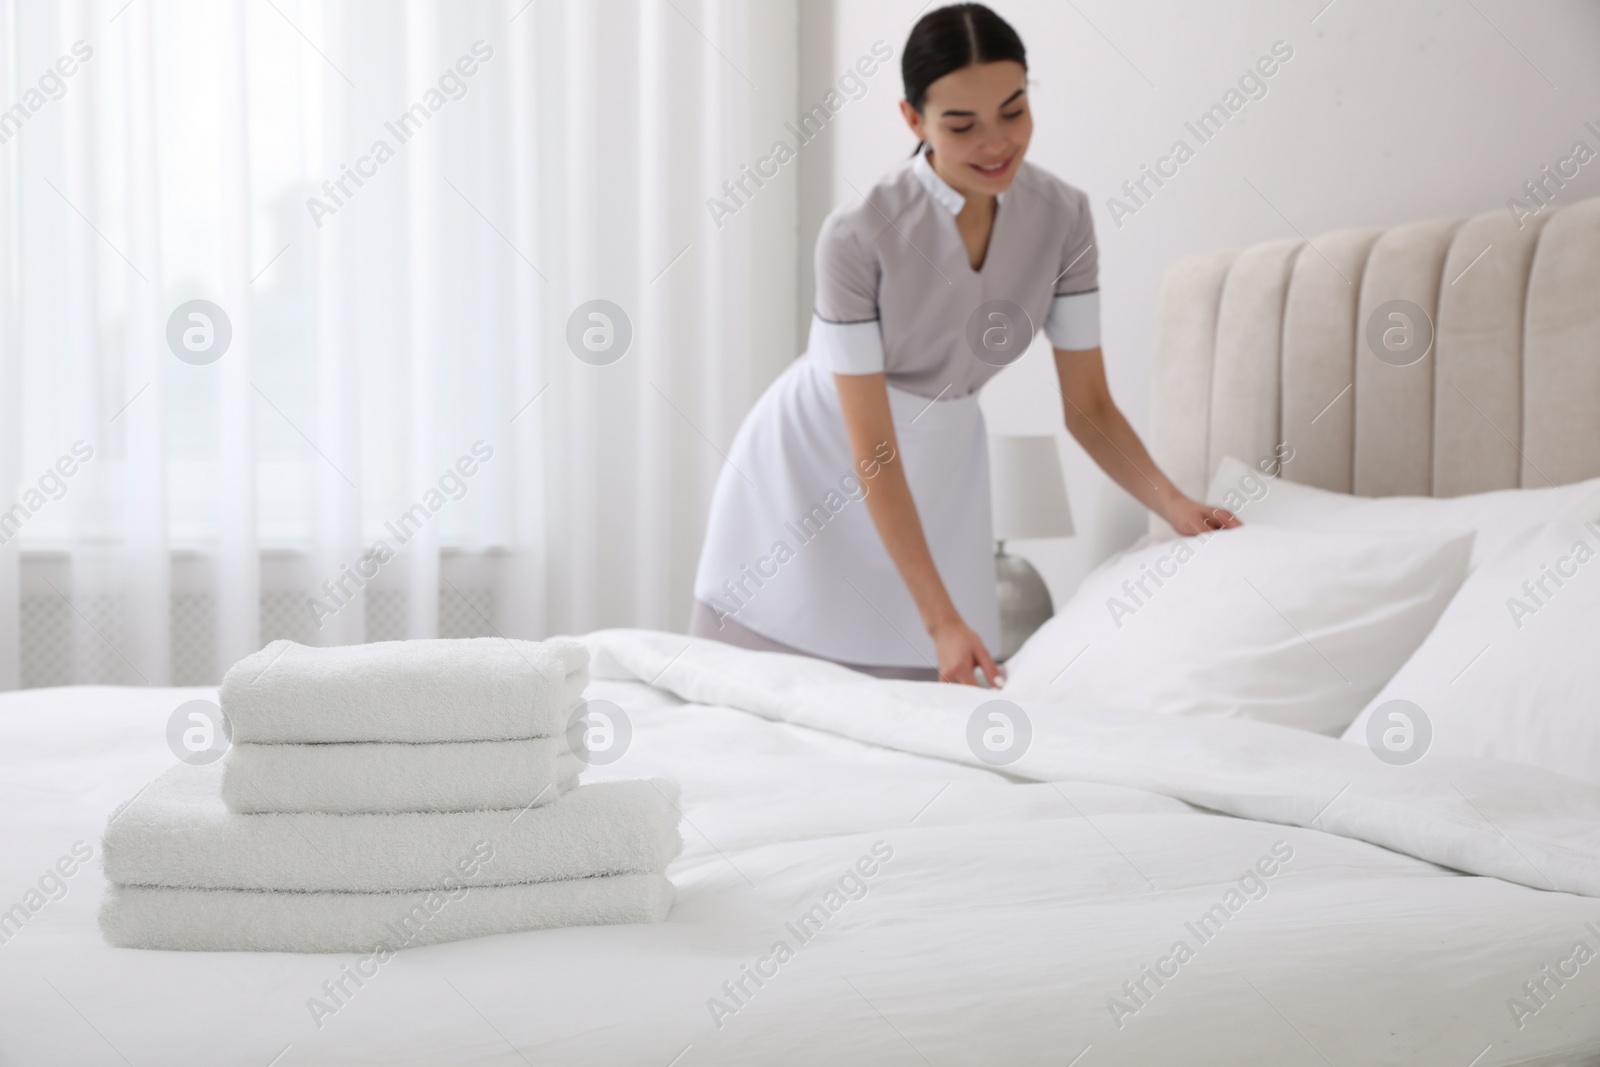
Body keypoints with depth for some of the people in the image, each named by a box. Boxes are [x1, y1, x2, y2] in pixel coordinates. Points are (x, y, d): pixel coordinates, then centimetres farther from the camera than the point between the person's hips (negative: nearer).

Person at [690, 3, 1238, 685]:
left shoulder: (1062, 218, -13)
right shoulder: (859, 234, -27)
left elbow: (1087, 406, -4)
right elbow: (871, 456, -25)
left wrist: (1177, 508, -20)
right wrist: (942, 620, -28)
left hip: (939, 472, 4)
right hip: (815, 469, -4)